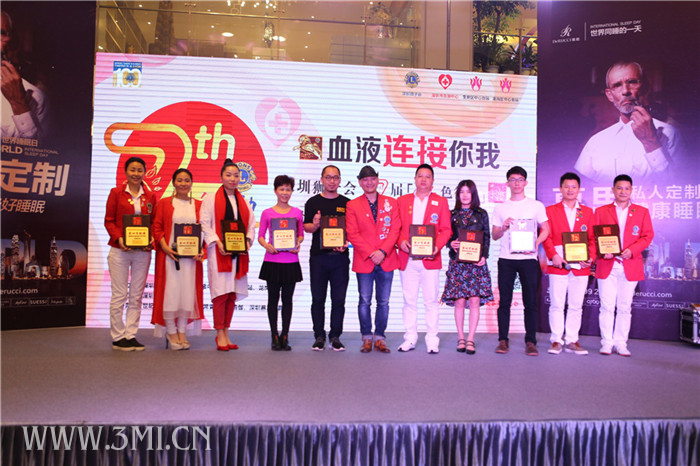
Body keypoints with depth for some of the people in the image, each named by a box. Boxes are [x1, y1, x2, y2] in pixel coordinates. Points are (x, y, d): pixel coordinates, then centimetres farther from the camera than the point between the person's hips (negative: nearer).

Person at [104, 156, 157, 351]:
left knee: (137, 296, 7)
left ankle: (131, 335, 15)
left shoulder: (150, 196, 10)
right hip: (120, 250, -3)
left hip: (143, 252, 3)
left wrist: (152, 239, -8)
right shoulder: (116, 193, 3)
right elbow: (109, 221, 1)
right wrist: (119, 238, -15)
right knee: (119, 295, 0)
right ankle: (118, 337, 10)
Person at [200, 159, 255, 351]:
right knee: (221, 293, -7)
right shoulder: (211, 199, 5)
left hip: (239, 253, 4)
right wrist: (218, 243, -14)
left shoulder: (244, 202, 18)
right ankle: (220, 335, 2)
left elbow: (251, 225, 15)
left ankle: (225, 333, 15)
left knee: (232, 294, 6)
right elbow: (205, 224, -3)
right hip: (219, 252, -4)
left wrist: (248, 241, -3)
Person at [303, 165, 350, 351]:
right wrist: (315, 225, -16)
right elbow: (306, 227, 6)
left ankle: (335, 336, 13)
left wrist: (346, 243, -9)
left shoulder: (346, 203, 9)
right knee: (318, 299, 5)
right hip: (318, 256, 0)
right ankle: (319, 336, 15)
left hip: (340, 257, 0)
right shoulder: (313, 202, 7)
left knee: (338, 299, 3)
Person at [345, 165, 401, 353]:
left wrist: (383, 251, -12)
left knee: (383, 301, 5)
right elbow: (352, 234, -4)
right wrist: (370, 253, -12)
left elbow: (395, 229, 1)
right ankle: (367, 337, 15)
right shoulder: (353, 205, 4)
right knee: (365, 301, 3)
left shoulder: (391, 202, 8)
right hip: (363, 261, -1)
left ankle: (379, 337, 15)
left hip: (386, 260, 1)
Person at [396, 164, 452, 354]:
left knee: (431, 301, 1)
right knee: (409, 300, 5)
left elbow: (446, 230, 4)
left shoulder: (440, 202, 9)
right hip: (407, 258, 2)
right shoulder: (402, 201, 13)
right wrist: (401, 242, -10)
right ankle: (410, 338, 13)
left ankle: (432, 340, 9)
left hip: (430, 259, -1)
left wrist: (437, 246, -13)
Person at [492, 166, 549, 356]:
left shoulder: (536, 205, 9)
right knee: (504, 301, 1)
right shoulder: (500, 208, 12)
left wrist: (536, 243, -10)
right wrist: (504, 228, -9)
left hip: (528, 259, -1)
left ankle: (530, 342, 5)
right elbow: (494, 235, 12)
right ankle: (503, 340, 7)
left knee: (530, 302, -1)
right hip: (506, 259, 1)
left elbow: (546, 229, 8)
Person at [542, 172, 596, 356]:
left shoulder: (587, 212, 14)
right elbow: (546, 237, 1)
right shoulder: (551, 210, 7)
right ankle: (556, 341, 8)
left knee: (576, 306, 6)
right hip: (558, 265, -2)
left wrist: (591, 257, -5)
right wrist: (553, 255, -14)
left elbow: (592, 238, 11)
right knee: (557, 305, 0)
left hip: (580, 266, 2)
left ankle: (572, 341, 14)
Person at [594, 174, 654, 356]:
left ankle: (621, 343, 13)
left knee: (625, 307, 4)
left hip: (630, 266, 1)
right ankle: (607, 343, 6)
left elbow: (647, 236, 5)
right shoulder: (601, 211, 11)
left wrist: (632, 250, -11)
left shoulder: (642, 212, 12)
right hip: (607, 265, -1)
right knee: (607, 306, -2)